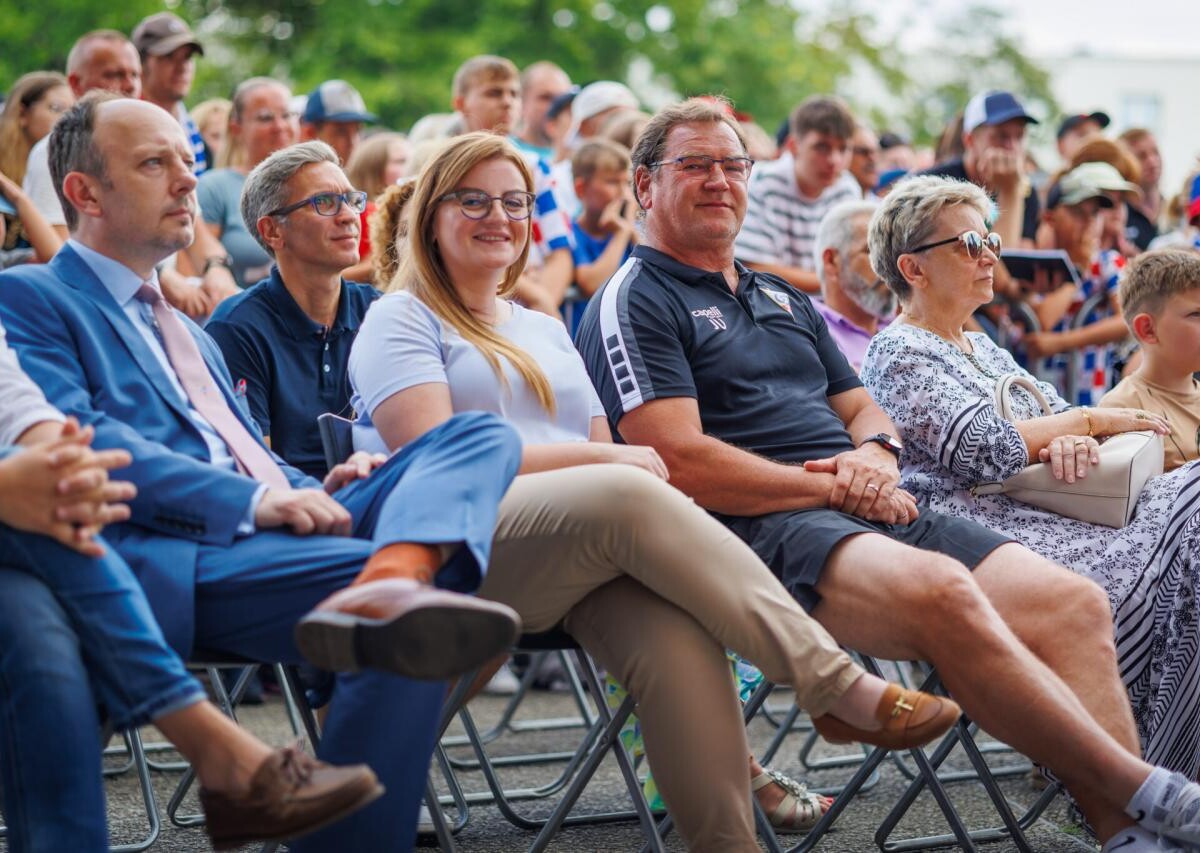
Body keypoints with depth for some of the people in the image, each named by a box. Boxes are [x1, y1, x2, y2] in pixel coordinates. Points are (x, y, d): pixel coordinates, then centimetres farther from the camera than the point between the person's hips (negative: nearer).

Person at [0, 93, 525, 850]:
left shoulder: (190, 333, 37)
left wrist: (316, 489, 7)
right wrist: (252, 500, -18)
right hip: (171, 557, -9)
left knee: (482, 435, -17)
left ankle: (392, 583, -46)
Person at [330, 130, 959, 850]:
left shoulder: (547, 332, 32)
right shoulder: (401, 320, 12)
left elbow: (606, 451, 20)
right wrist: (603, 459, -6)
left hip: (588, 560, 5)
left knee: (679, 635, -32)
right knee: (626, 495, -35)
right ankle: (836, 685, -34)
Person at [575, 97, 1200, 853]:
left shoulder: (783, 301, 29)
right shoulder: (635, 303, 3)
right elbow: (681, 464, -9)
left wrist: (876, 456, 1)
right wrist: (834, 487, -9)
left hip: (872, 510, 8)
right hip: (760, 528, -8)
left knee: (1073, 603, -14)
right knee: (941, 591, -35)